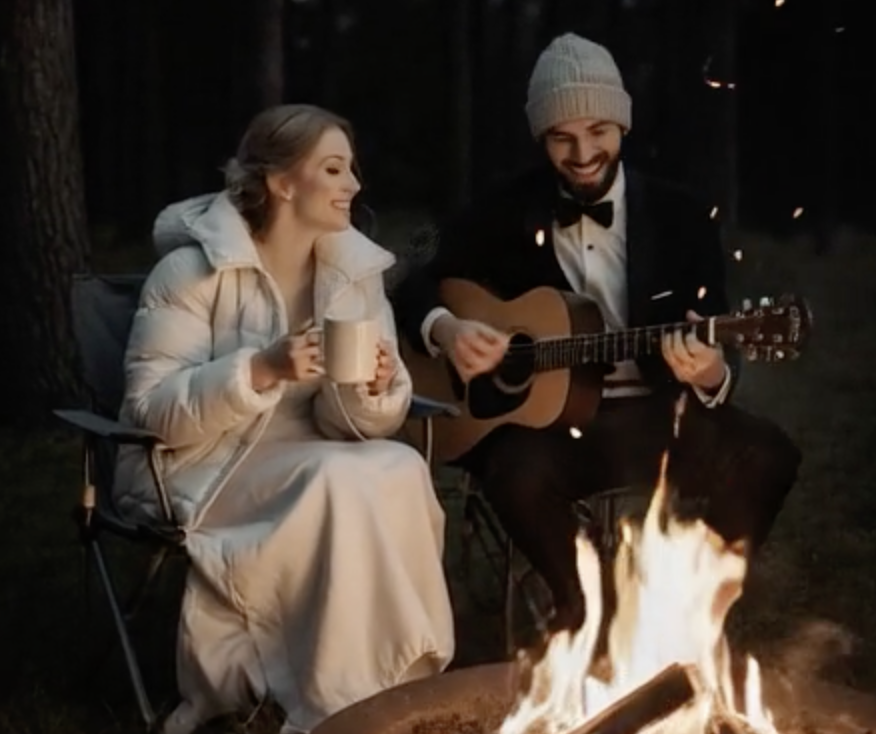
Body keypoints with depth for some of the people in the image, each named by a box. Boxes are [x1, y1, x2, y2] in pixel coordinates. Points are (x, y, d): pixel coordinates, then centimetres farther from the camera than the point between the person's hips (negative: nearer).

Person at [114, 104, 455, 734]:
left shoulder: (355, 268, 3)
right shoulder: (196, 270, -13)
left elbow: (353, 423, 3)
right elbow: (151, 413, -18)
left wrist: (374, 392, -22)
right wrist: (259, 371, -30)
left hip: (309, 464, 5)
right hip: (202, 473, -5)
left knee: (399, 472, -26)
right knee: (339, 485, -32)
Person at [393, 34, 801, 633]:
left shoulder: (681, 218, 3)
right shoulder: (505, 215, 4)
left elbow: (719, 359, -1)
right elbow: (416, 290, 10)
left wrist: (710, 373, -26)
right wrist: (444, 329, -13)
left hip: (652, 417, 1)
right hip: (538, 416, -1)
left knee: (764, 455, -25)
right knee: (521, 471, -35)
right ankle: (584, 607, -4)